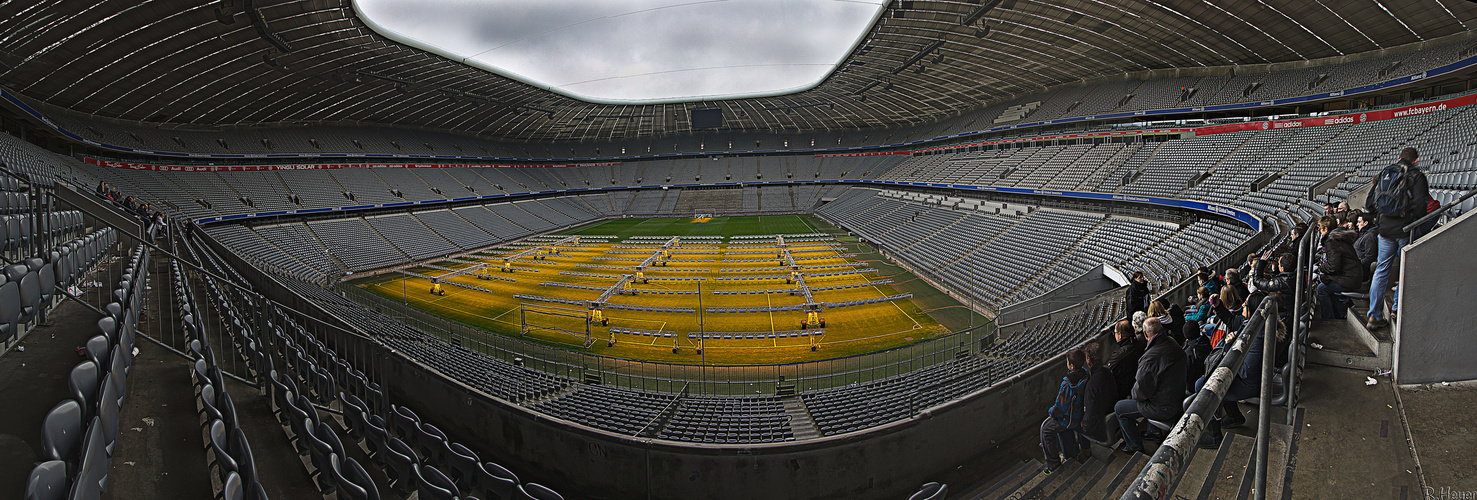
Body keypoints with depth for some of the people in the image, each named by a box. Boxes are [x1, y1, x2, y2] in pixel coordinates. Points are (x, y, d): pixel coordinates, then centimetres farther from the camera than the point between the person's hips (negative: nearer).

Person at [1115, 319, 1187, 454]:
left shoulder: (1151, 357, -33)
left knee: (1119, 408, 6)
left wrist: (1133, 394, -1)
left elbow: (1142, 389, -24)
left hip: (1163, 410, -9)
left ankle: (1134, 446, 20)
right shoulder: (1174, 345, -5)